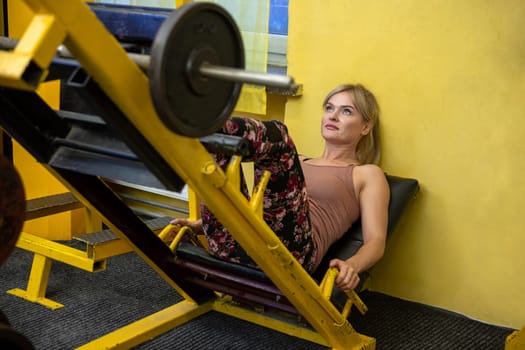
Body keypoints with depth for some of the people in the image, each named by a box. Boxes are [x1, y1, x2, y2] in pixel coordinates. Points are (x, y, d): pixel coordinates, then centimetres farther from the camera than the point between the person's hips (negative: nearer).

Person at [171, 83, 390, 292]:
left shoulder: (368, 174, 22)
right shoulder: (297, 162, 37)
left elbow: (375, 240, 8)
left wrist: (352, 265, -16)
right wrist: (200, 225, 23)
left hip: (286, 250, -5)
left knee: (275, 134, -21)